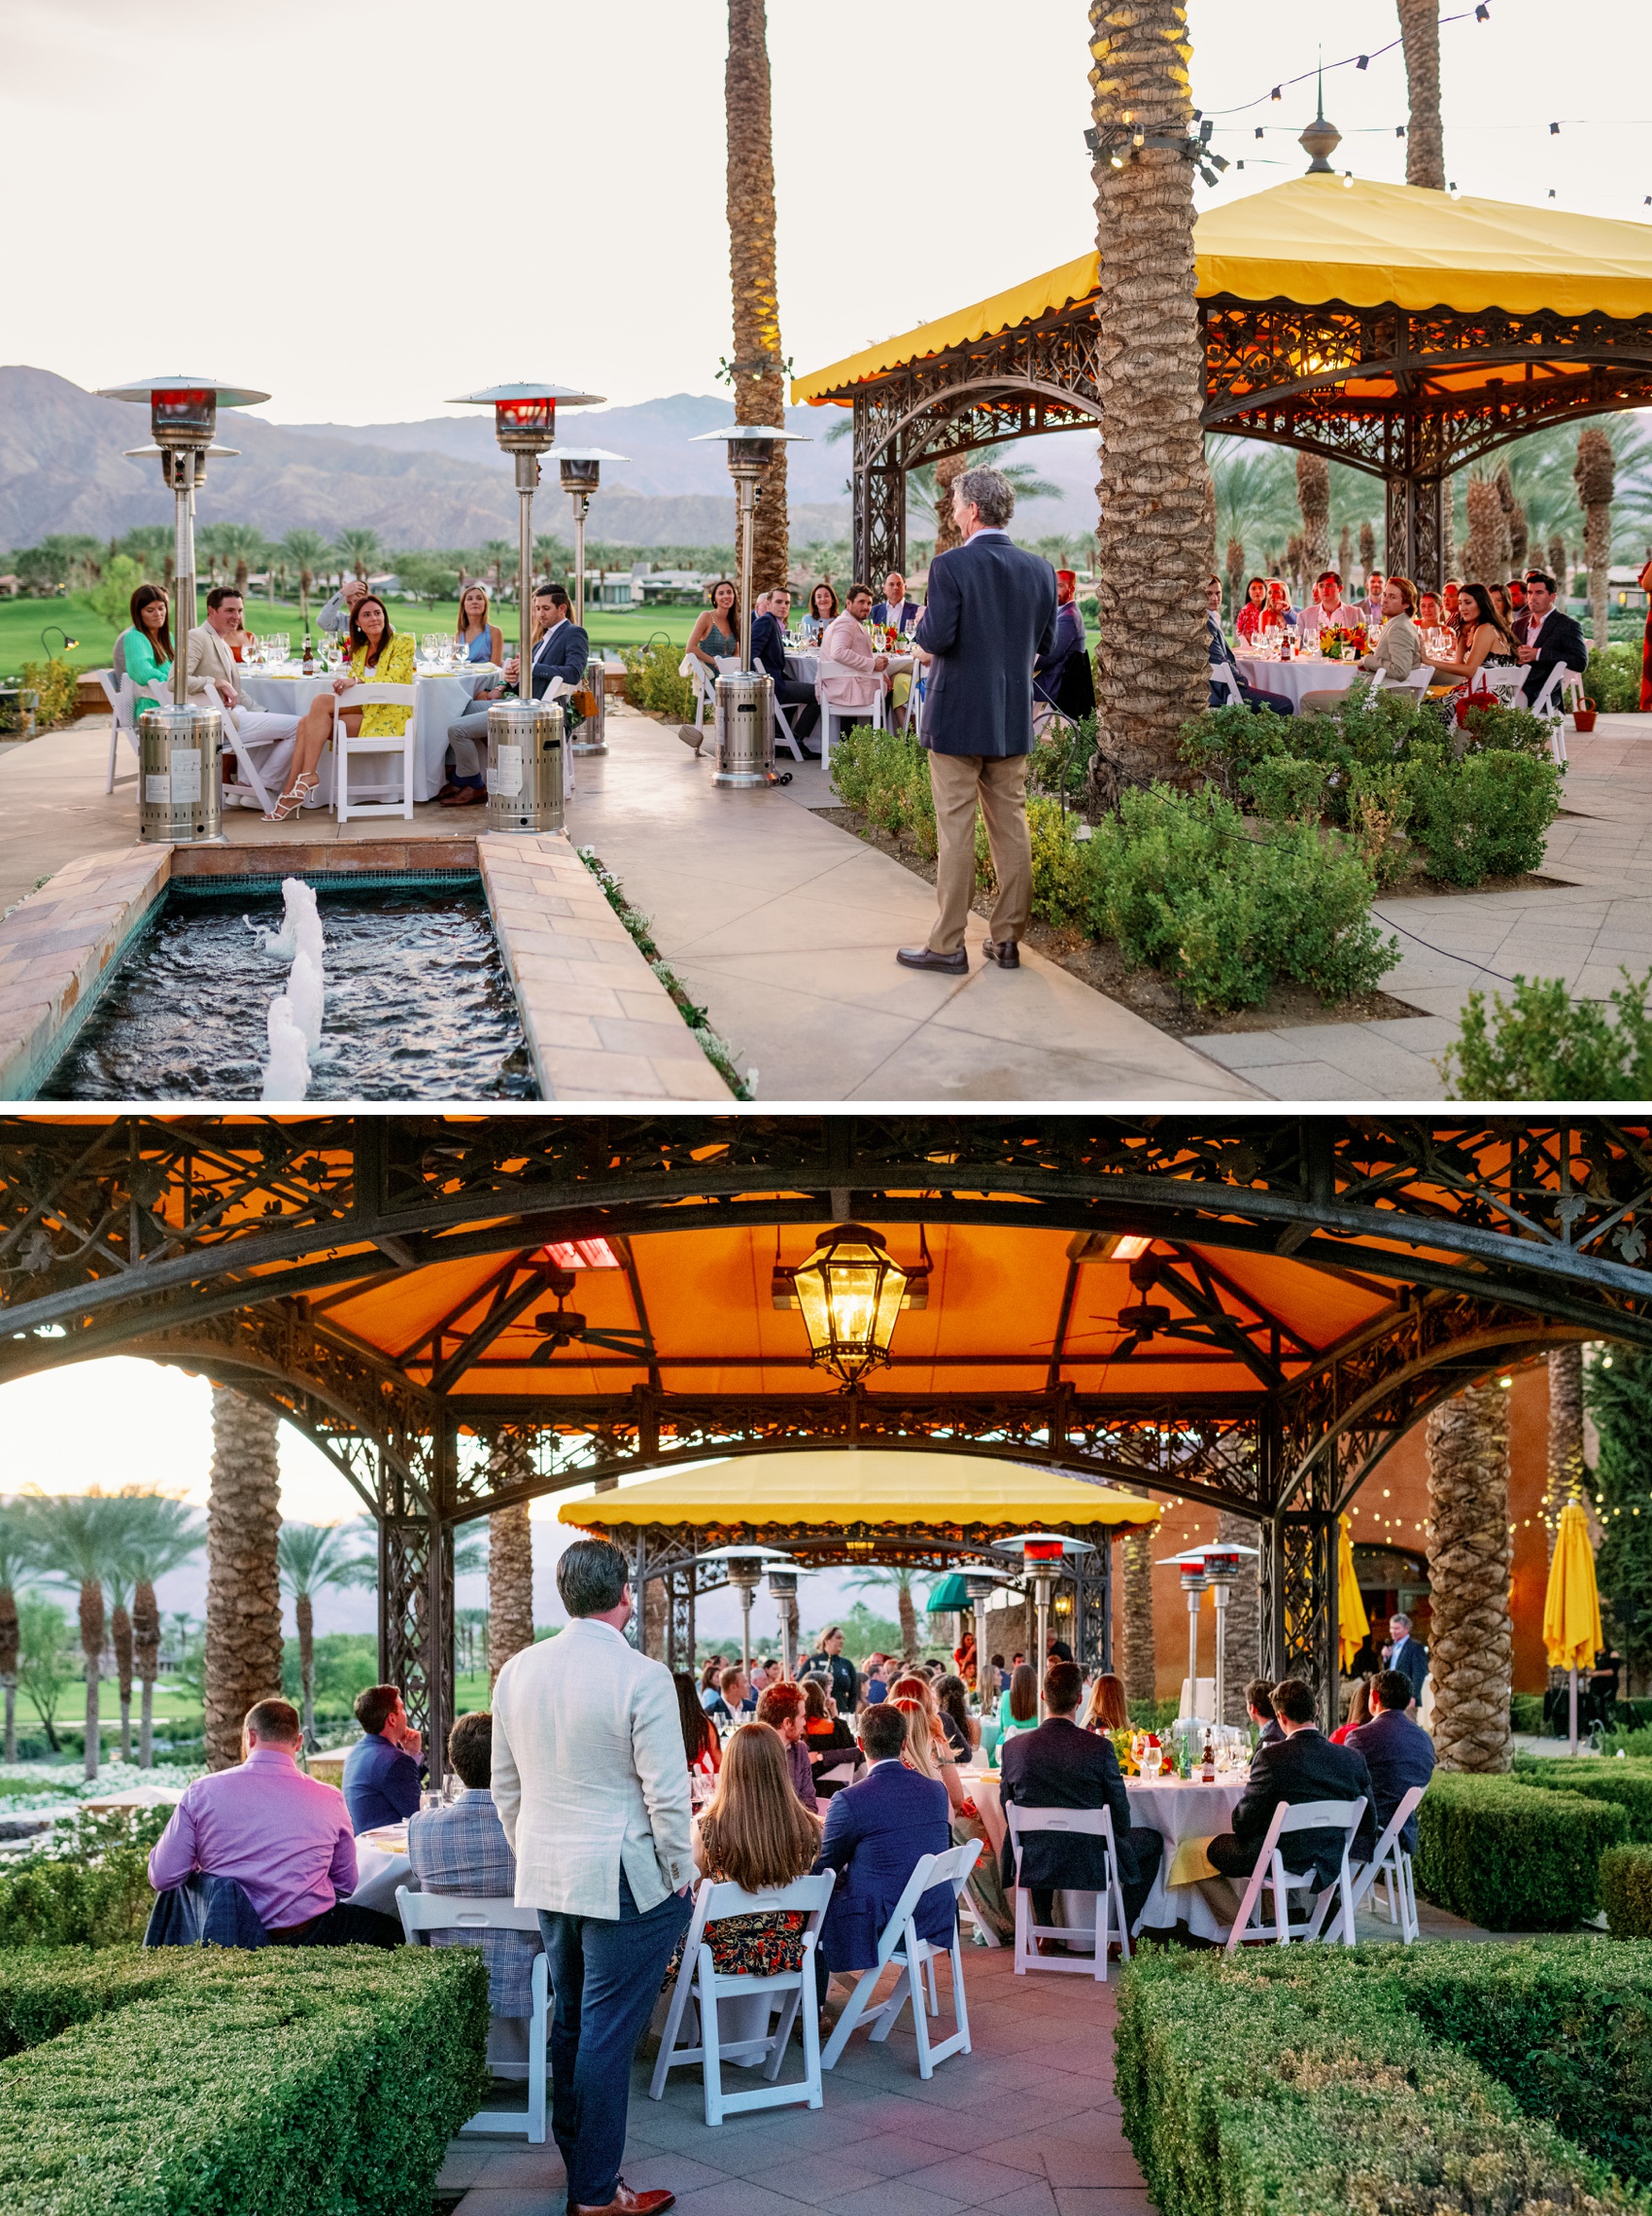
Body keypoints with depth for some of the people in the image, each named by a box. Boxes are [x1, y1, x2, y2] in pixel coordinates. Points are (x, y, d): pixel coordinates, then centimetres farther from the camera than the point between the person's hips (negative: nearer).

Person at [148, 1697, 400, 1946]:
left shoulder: (200, 1792, -4)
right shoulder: (330, 1799, -3)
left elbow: (162, 1879, -1)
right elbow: (346, 1885, 8)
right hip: (302, 1935, -1)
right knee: (392, 1927, 18)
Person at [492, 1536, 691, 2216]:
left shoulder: (518, 1670, 3)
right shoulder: (641, 1677, -16)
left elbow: (505, 1785, 12)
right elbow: (666, 1792, -15)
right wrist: (681, 1873, -3)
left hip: (545, 1877, 6)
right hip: (624, 1880, -6)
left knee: (569, 2020, 18)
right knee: (607, 2032, -1)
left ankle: (575, 2160, 29)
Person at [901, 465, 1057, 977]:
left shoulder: (951, 566, -14)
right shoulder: (1039, 569, 3)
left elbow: (938, 637, -20)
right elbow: (1045, 643, 9)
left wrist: (921, 625, 1)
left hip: (957, 719, -5)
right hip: (1013, 722, 5)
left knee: (955, 833, -1)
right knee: (1011, 828, 11)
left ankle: (947, 946, 3)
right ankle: (1007, 940, 16)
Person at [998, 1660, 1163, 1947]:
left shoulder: (1014, 1747, -10)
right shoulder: (1099, 1747, -18)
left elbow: (1008, 1809, 4)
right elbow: (1121, 1814, -8)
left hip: (1032, 1867, 3)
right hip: (1090, 1865, -3)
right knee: (1152, 1840, 24)